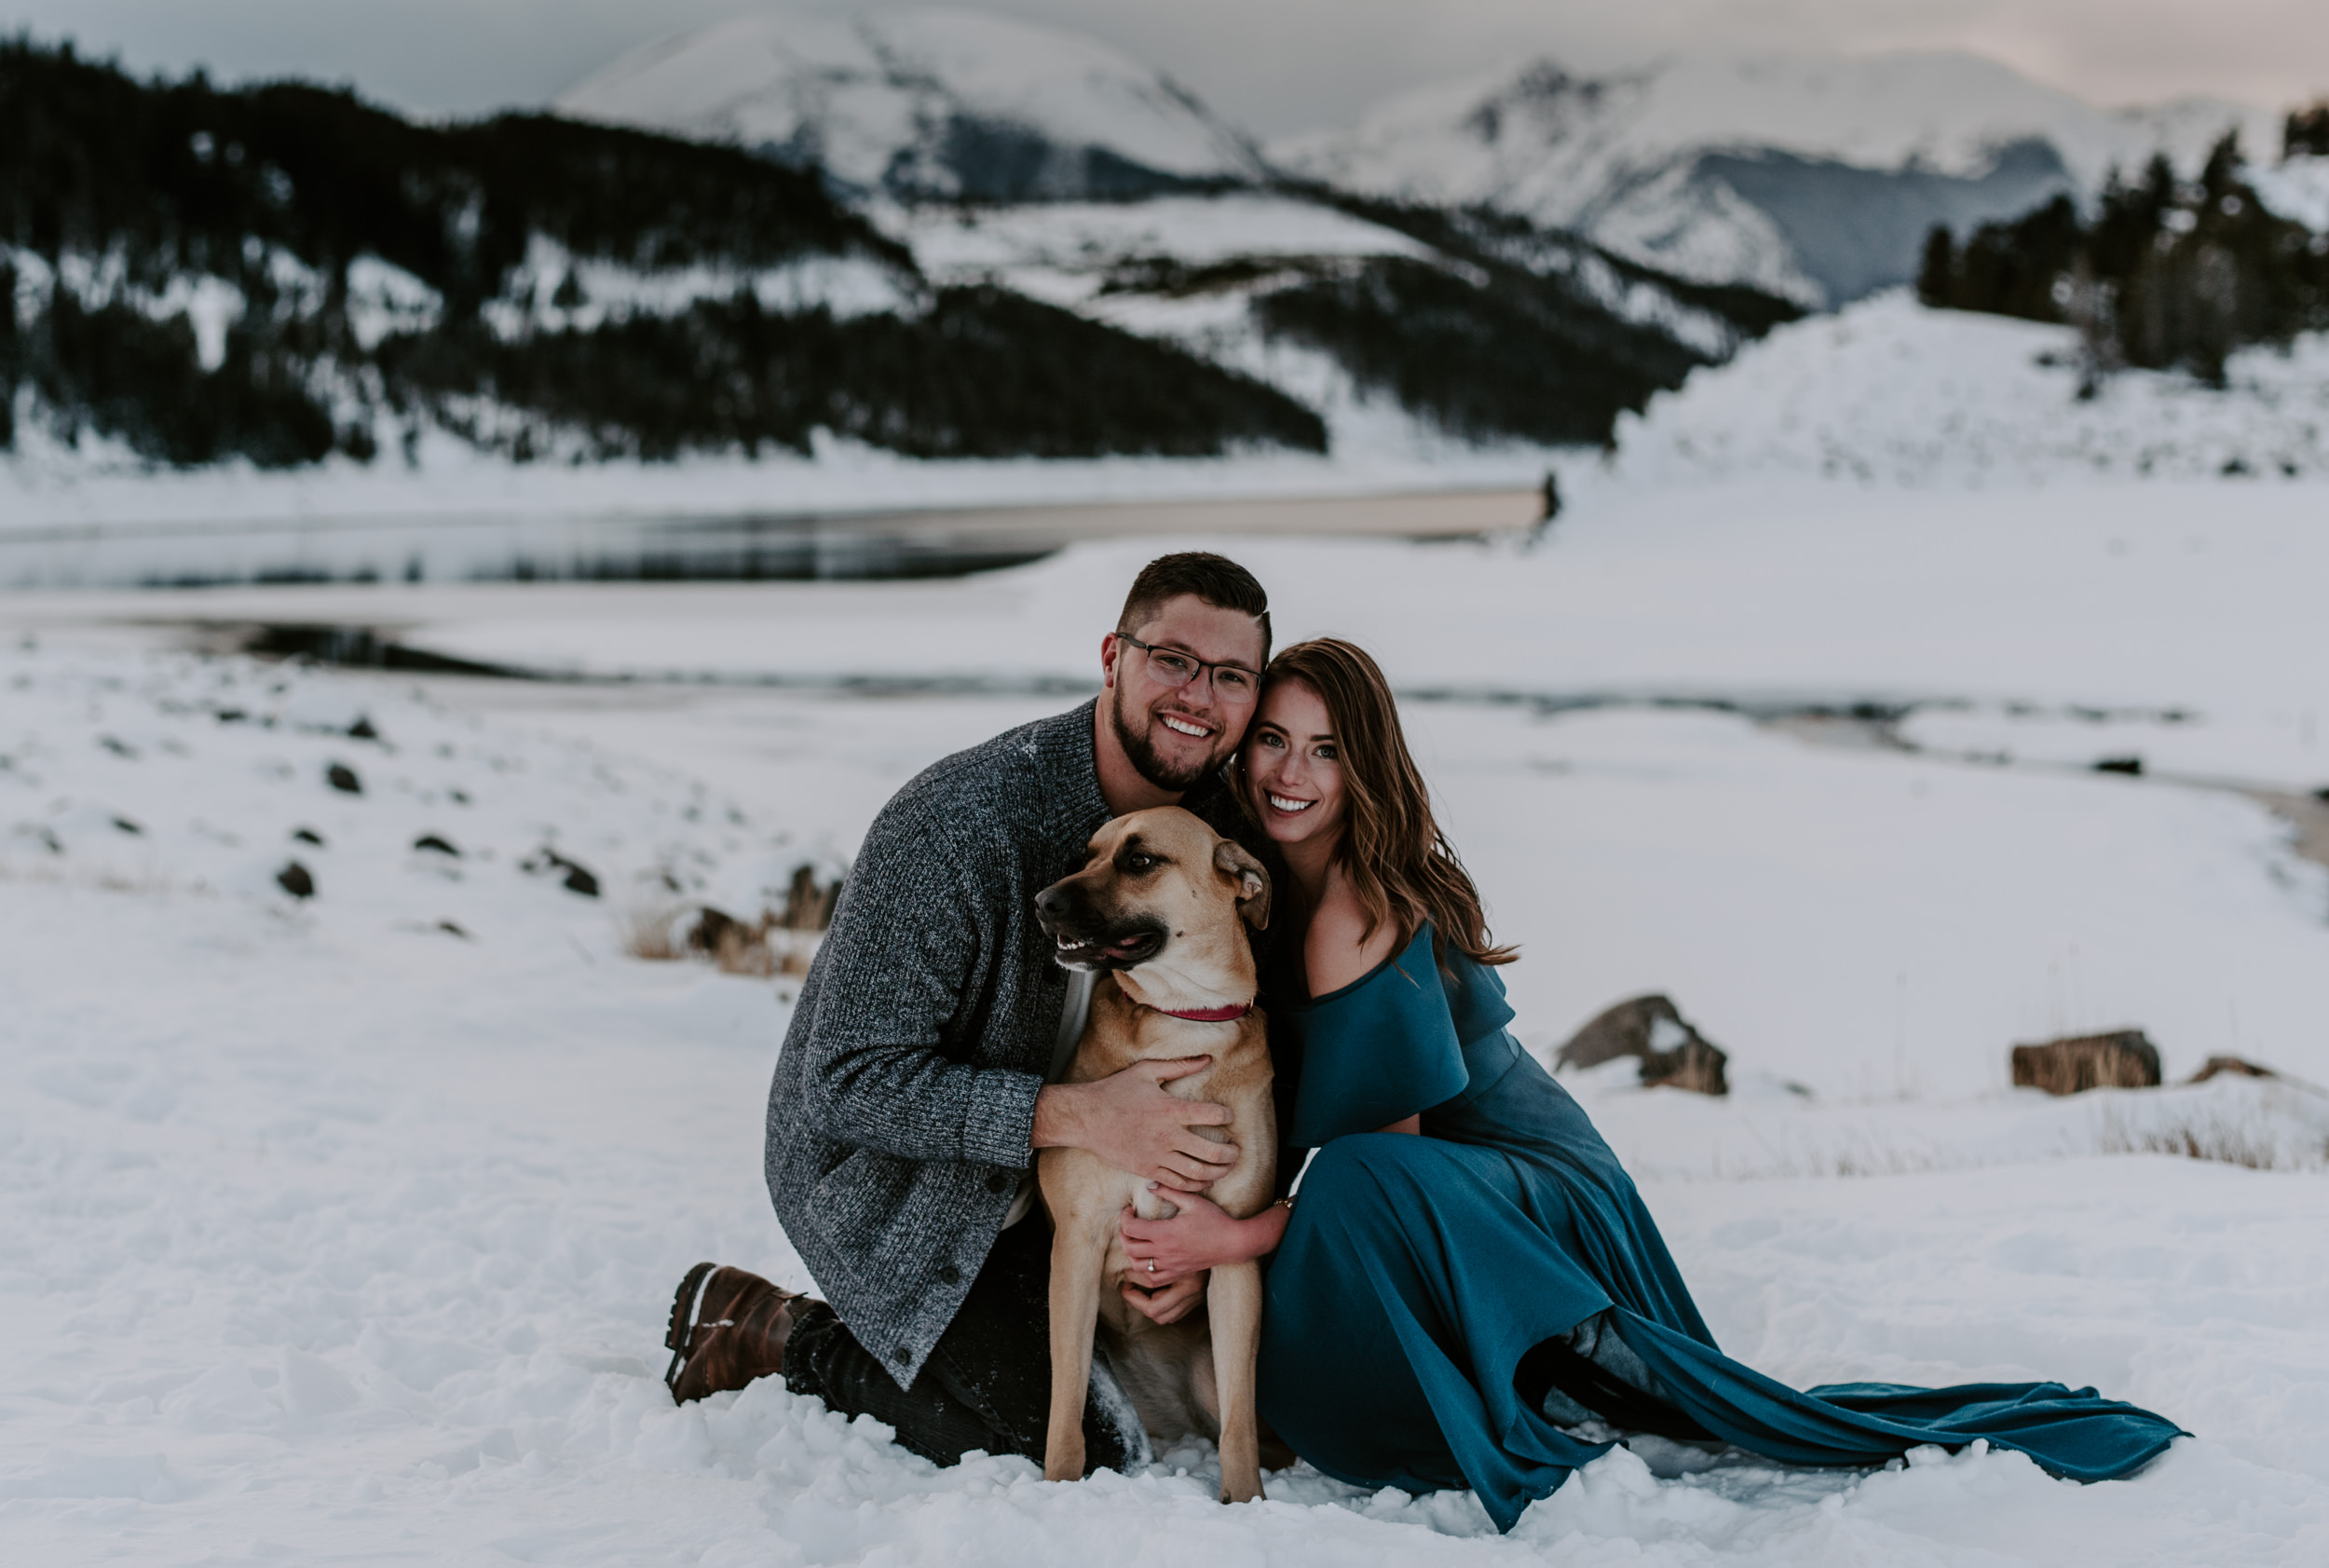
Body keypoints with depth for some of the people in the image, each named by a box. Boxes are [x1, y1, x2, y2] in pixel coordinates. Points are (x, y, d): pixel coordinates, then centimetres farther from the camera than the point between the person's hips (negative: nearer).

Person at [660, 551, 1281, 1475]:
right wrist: (1075, 1117, -37)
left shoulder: (1232, 835, -8)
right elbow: (849, 1085, -29)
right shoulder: (958, 826, -30)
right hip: (886, 1183, -7)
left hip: (1044, 1188, 7)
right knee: (1082, 1457, -10)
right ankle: (779, 1339, 6)